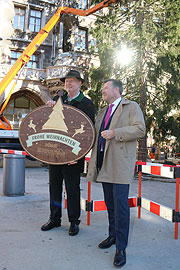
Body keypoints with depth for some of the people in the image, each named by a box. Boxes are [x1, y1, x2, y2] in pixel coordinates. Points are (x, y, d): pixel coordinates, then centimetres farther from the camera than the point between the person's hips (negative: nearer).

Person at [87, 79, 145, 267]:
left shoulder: (131, 107, 2)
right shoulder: (102, 112, 22)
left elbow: (140, 130, -11)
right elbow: (94, 133, 30)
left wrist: (115, 133, -17)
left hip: (121, 163, -7)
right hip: (104, 163, 7)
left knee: (120, 204, -8)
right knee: (110, 203, 14)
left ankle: (121, 248, 0)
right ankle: (113, 236, 29)